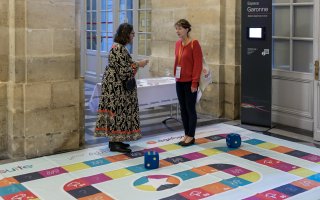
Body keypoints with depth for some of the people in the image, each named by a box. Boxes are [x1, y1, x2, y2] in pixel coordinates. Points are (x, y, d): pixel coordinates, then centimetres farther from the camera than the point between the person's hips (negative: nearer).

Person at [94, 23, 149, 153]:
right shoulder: (119, 49, -20)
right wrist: (138, 65, -12)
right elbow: (123, 70, -23)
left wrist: (135, 64, 11)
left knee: (116, 112, 13)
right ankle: (115, 144, 0)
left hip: (115, 86, 10)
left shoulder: (119, 47, 12)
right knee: (117, 112, -5)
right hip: (116, 87, -10)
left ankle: (115, 140, 19)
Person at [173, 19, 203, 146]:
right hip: (179, 82, 7)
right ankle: (186, 134, 21)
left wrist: (194, 82, -16)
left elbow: (198, 64, -14)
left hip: (190, 82, -7)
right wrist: (175, 76, 9)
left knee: (190, 109, 2)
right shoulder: (178, 44, 9)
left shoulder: (194, 44, -12)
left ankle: (191, 136, 11)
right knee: (183, 109, 11)